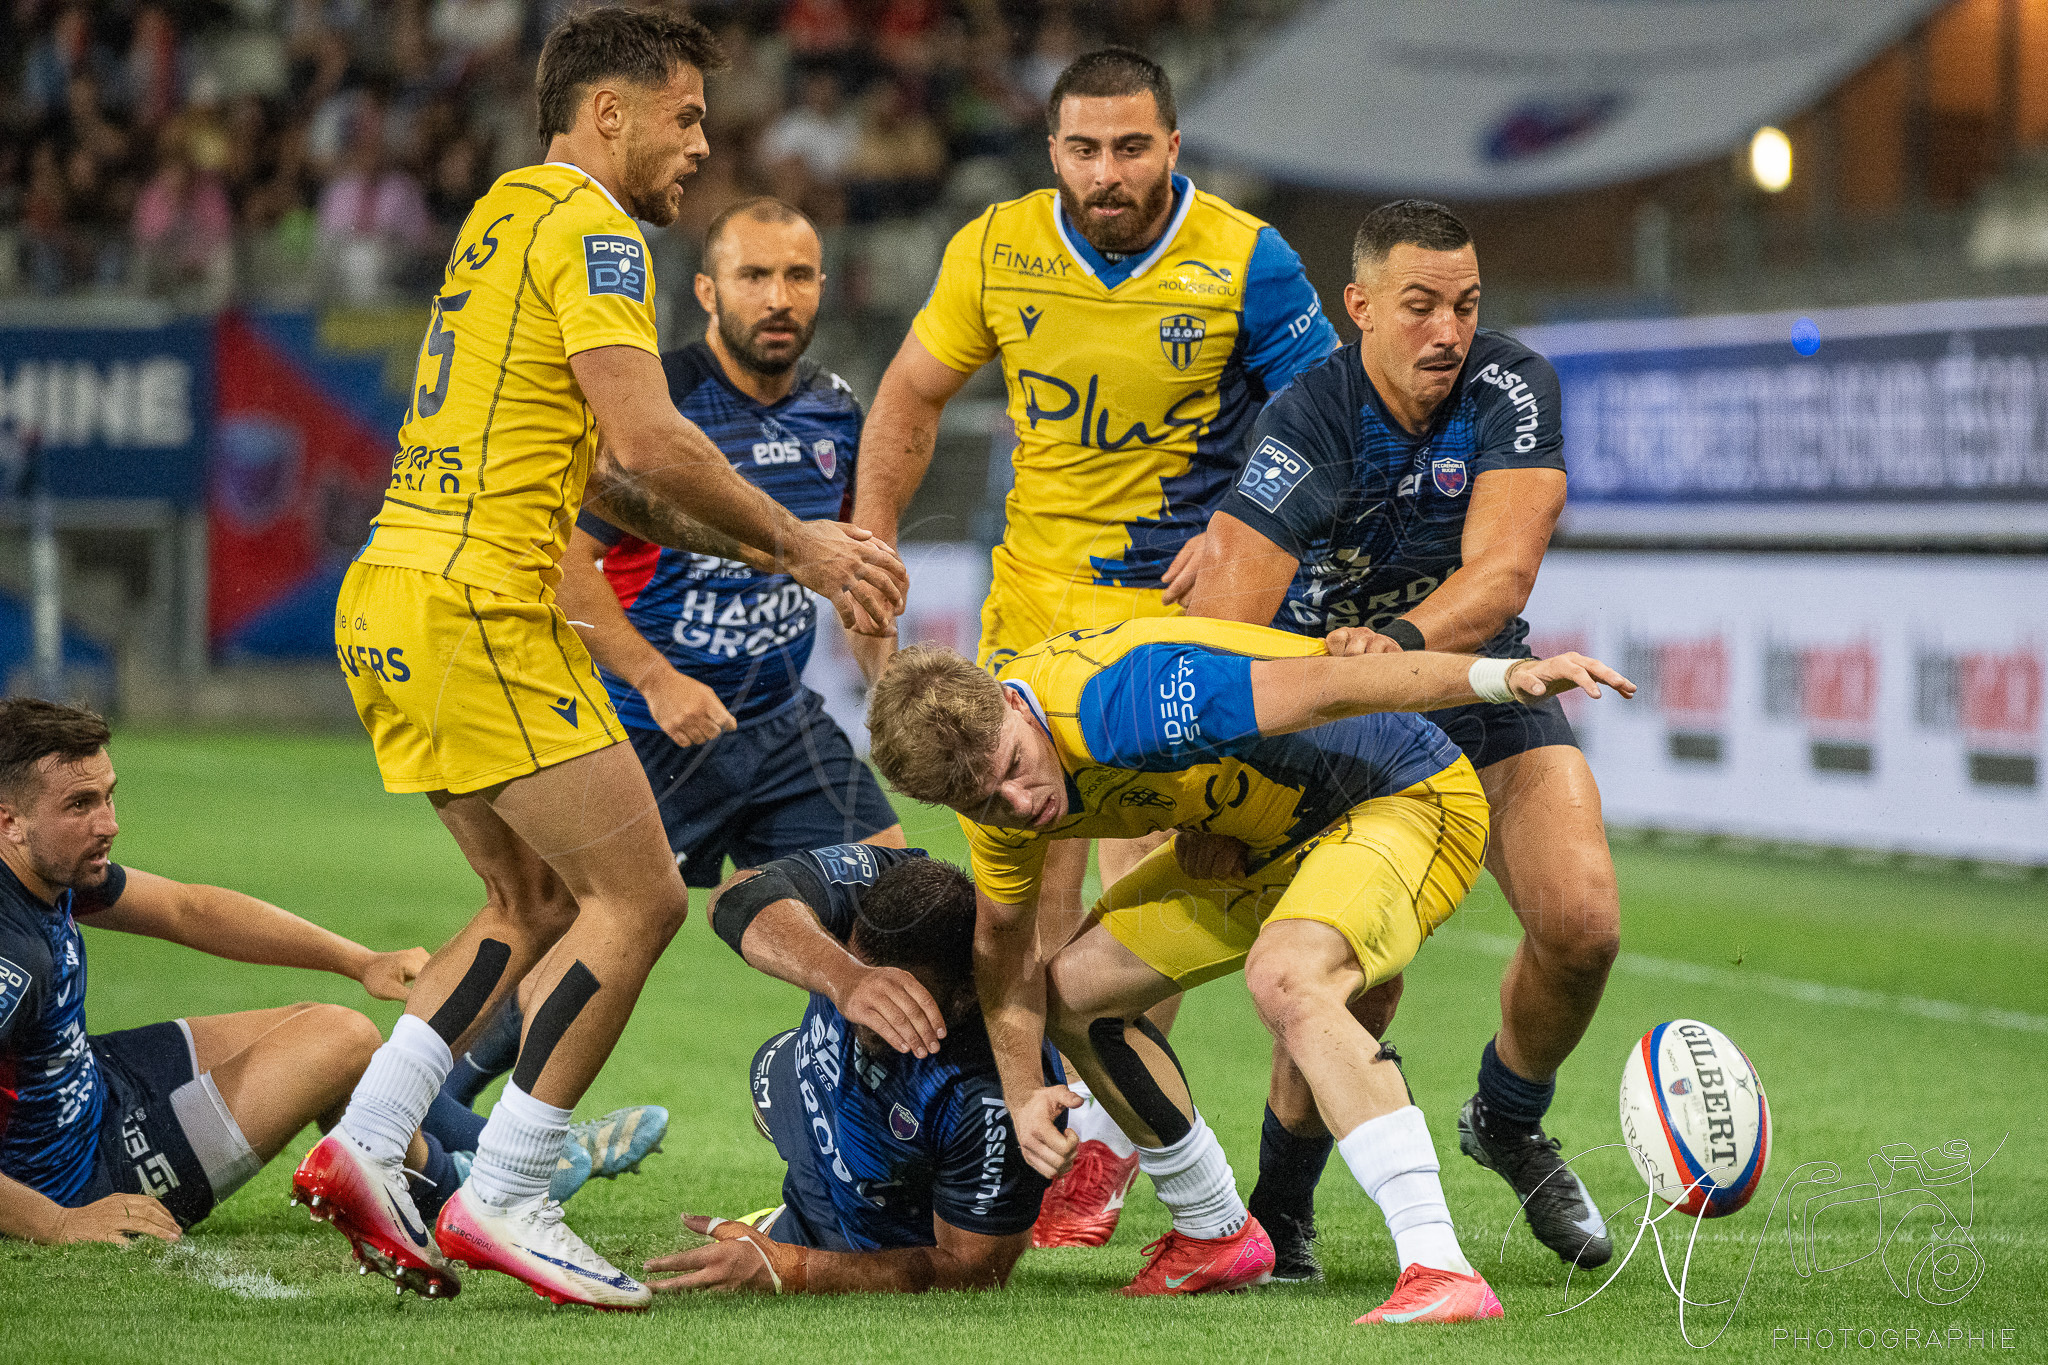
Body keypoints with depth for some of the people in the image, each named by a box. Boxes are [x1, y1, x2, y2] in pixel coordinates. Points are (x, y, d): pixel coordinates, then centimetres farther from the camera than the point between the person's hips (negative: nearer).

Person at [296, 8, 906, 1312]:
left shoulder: (512, 213, 22)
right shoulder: (586, 225, -9)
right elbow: (646, 443, -19)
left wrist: (751, 542, 19)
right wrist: (795, 542, -8)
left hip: (389, 601, 10)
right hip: (477, 612, -10)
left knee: (541, 907, 18)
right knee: (639, 898, -5)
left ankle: (363, 1150, 10)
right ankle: (505, 1203, -5)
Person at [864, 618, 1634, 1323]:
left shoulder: (1115, 704, -35)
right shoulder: (987, 769, -8)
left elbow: (1322, 684, -40)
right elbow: (1003, 938, 9)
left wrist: (1505, 676, -50)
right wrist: (1023, 1094, -2)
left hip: (1404, 795, -9)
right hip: (1270, 841, 9)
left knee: (1283, 980, -35)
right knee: (1074, 992, 9)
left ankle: (1440, 1269, -41)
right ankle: (1216, 1235, 28)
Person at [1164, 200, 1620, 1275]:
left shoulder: (1513, 390, -17)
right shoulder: (1308, 428, -27)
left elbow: (1500, 572, -29)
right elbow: (1216, 645, -34)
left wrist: (1403, 641, -48)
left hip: (1484, 683, 3)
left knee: (1582, 924, -15)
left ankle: (1508, 1123, 18)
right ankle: (1280, 1203, 6)